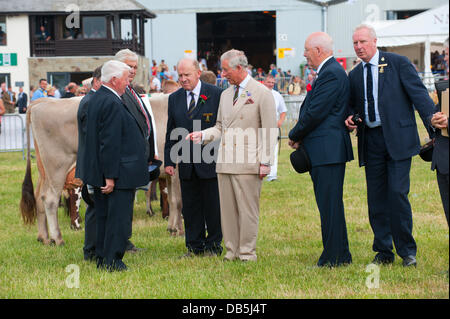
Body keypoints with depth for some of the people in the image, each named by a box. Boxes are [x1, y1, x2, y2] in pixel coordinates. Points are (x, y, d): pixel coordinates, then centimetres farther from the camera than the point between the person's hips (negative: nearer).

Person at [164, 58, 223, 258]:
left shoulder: (216, 95, -4)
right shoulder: (174, 98, 10)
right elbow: (171, 133, 13)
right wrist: (169, 161, 7)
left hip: (210, 161, -4)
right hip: (187, 165, 4)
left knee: (212, 206, 3)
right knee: (190, 208, 8)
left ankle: (213, 246, 15)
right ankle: (194, 246, 18)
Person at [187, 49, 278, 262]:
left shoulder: (262, 94, -3)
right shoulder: (225, 95, 18)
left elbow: (270, 131, -4)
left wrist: (264, 162, -10)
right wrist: (202, 135, 5)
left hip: (247, 163, -6)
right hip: (225, 162, 6)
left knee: (247, 210, -3)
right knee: (228, 209, 7)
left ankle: (247, 252, 4)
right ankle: (232, 250, 14)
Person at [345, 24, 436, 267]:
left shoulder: (398, 63, -1)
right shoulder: (354, 76, 14)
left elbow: (418, 93, -6)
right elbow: (353, 106, 24)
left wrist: (433, 122, -17)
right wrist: (350, 119, 1)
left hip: (398, 139, -5)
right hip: (371, 141, 5)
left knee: (397, 193, -9)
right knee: (376, 198, 6)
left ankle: (407, 251, 4)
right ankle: (383, 252, 16)